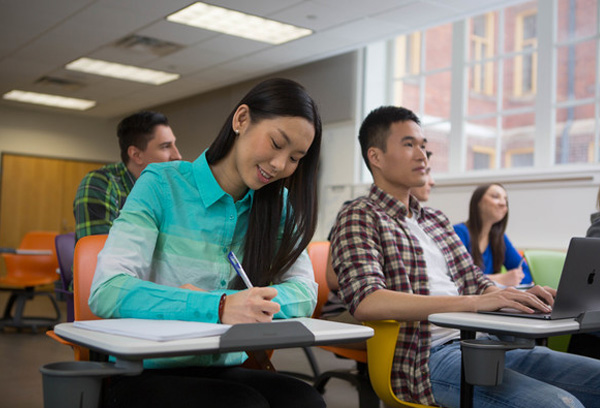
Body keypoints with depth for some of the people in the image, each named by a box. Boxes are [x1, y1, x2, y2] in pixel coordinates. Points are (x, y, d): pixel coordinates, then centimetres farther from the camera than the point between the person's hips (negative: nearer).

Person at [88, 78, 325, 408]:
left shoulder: (278, 206, 8)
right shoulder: (162, 184, -7)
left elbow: (304, 293, -4)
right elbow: (107, 292, -19)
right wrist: (219, 308, -33)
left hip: (225, 370, 4)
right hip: (148, 376, -3)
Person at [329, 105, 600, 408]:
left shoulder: (437, 220, 24)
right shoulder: (359, 218, -1)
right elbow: (366, 302, -18)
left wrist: (518, 297, -2)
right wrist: (472, 302, -24)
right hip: (427, 356, -8)